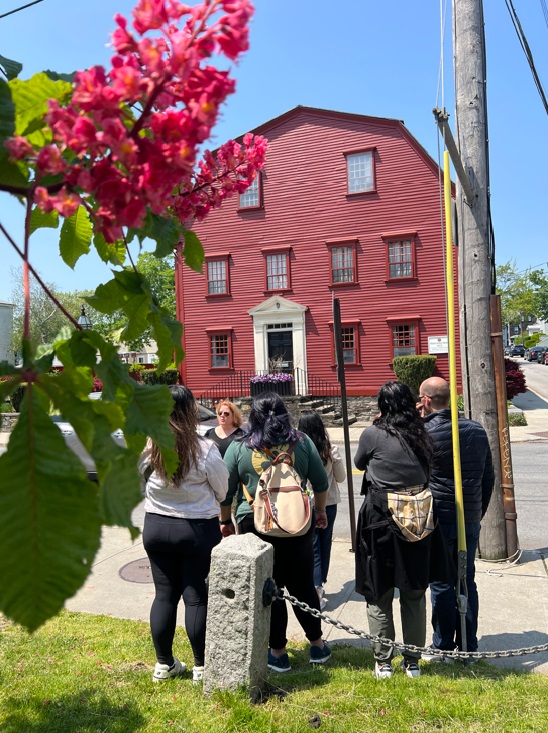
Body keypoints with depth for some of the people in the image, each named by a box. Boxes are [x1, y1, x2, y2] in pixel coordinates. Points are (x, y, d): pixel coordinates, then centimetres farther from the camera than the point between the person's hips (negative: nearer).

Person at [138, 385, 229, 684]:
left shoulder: (147, 446, -11)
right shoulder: (204, 450, -19)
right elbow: (222, 491, -4)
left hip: (156, 526, 3)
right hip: (199, 529, -3)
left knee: (164, 594, 14)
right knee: (196, 596, 8)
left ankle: (163, 664, 28)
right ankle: (201, 666, 22)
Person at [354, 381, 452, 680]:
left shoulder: (373, 435, -12)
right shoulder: (422, 437, -1)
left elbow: (359, 463, 6)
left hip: (381, 520, -4)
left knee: (379, 595, 10)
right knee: (414, 594, 16)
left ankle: (383, 663, 19)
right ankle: (413, 661, 26)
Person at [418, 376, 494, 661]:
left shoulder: (424, 432, -17)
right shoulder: (477, 430, 2)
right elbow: (489, 477, 8)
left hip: (439, 520, -5)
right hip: (471, 520, 5)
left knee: (441, 584, 7)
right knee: (467, 581, 15)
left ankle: (443, 647, 18)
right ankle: (469, 647, 25)